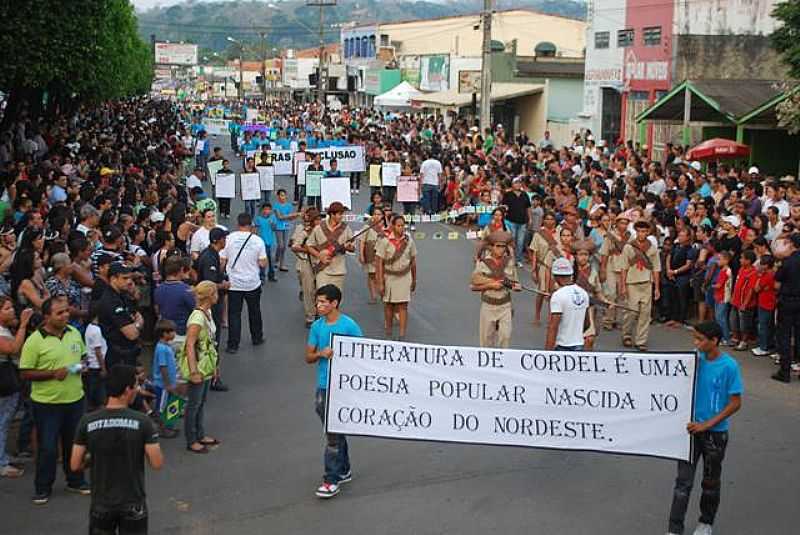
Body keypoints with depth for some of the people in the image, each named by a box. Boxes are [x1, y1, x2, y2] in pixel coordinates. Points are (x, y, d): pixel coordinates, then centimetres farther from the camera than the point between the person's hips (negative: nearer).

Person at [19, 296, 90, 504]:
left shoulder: (74, 333, 3)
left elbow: (82, 356, 18)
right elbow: (26, 373, -13)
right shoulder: (35, 341, -15)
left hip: (75, 399, 5)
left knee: (74, 443, 17)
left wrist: (82, 366, -5)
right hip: (47, 403, -5)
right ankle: (42, 488, 19)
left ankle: (76, 481, 33)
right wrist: (53, 374, -23)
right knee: (48, 448, 2)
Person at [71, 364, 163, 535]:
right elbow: (157, 464, -10)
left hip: (101, 503, 2)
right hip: (133, 503, -1)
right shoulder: (142, 421, -14)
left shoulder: (87, 422, -8)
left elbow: (75, 465, -4)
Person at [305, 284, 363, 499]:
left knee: (334, 435, -6)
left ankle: (332, 480, -1)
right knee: (334, 432, 17)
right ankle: (343, 471, 31)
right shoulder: (317, 326, 5)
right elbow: (308, 357, 8)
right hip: (323, 386, 6)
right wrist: (321, 354, -12)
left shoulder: (349, 326, -10)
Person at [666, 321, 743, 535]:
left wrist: (707, 424, -17)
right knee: (683, 480, -1)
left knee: (711, 481, 15)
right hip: (692, 427, 3)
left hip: (715, 432, -3)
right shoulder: (696, 359, -2)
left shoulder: (729, 366, -16)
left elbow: (735, 403, -14)